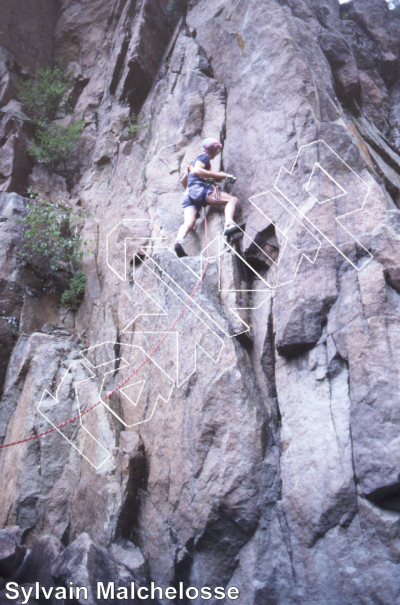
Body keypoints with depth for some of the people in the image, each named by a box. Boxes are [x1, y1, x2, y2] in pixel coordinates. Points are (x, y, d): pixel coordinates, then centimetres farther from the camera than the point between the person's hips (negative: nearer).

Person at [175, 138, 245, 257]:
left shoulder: (195, 160, 37)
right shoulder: (204, 157, 9)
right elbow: (196, 170, -12)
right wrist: (216, 175, -9)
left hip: (189, 194, 8)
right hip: (199, 189, -8)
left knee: (188, 223, -13)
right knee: (232, 199, -10)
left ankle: (179, 240, -43)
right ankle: (228, 225, -37)